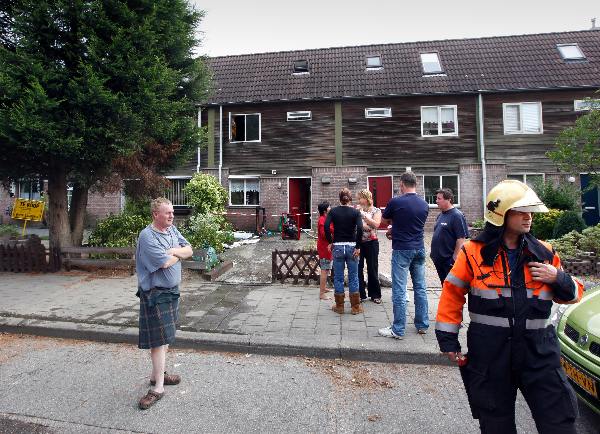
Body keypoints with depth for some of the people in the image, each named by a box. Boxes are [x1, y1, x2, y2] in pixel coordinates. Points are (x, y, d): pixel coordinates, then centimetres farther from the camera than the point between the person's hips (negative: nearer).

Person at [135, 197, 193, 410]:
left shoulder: (172, 229, 7)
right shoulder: (147, 236, -18)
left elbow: (189, 250, 3)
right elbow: (165, 262, -25)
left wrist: (174, 251, -15)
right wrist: (179, 253, -6)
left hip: (172, 290, 8)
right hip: (155, 294, -8)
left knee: (166, 336, 18)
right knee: (158, 339, -2)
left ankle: (156, 374, 34)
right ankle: (158, 387, 9)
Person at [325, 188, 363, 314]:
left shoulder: (333, 211, 1)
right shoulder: (355, 212, -2)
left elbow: (326, 226, -12)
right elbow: (360, 229, -15)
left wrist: (330, 241, -3)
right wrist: (358, 246, -9)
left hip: (337, 247, 1)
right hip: (352, 246, 0)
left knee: (338, 278, 10)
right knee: (353, 277, 9)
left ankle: (339, 306, 18)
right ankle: (355, 307, 16)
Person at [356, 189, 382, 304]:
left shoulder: (376, 211, -1)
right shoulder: (356, 210, 6)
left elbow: (376, 224, -18)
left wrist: (363, 214, -19)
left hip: (371, 243, -2)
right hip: (358, 242, 2)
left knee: (372, 269, 8)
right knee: (358, 269, 2)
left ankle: (375, 295, 22)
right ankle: (360, 294, 16)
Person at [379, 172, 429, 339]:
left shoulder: (395, 202, -11)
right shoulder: (424, 204, 4)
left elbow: (385, 221, 4)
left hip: (402, 250, -5)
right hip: (419, 249, 6)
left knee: (399, 290, -1)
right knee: (420, 287, 14)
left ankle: (398, 330, 4)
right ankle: (422, 325, 24)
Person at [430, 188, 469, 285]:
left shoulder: (456, 215, -14)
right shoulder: (440, 215, 12)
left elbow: (461, 239, -19)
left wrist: (455, 257, -19)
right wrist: (434, 253, 16)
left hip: (449, 260, -8)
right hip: (439, 259, 8)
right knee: (444, 285, 18)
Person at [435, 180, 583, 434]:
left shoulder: (544, 253, 3)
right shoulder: (473, 253, -8)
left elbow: (572, 295, 13)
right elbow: (452, 294, -3)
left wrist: (558, 279, -10)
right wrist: (448, 341, -3)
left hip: (538, 349, 3)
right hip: (489, 353, -2)